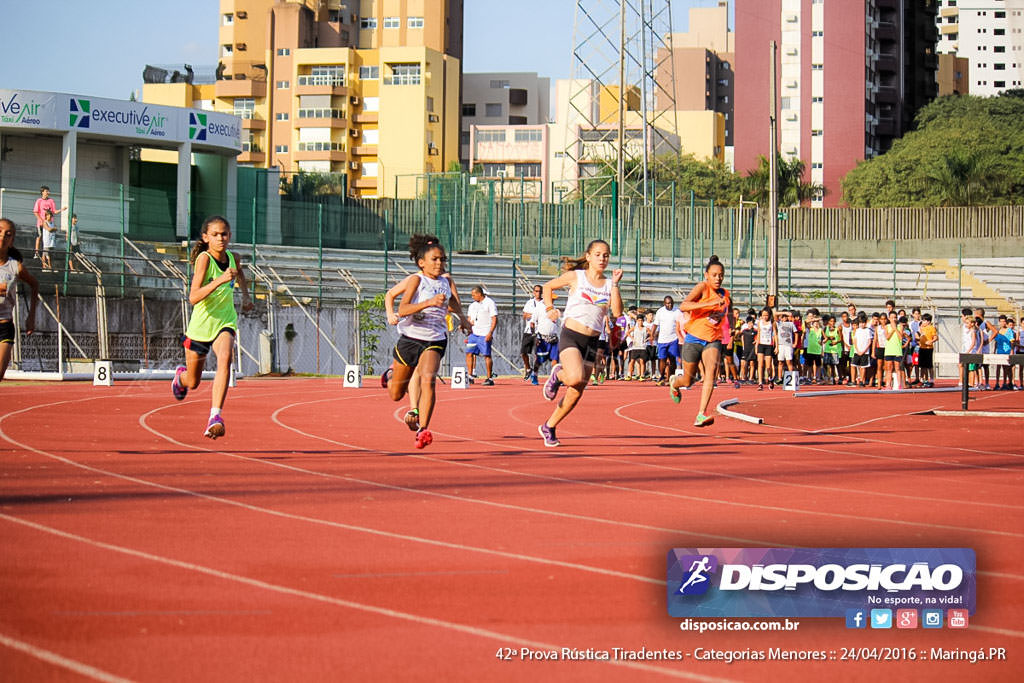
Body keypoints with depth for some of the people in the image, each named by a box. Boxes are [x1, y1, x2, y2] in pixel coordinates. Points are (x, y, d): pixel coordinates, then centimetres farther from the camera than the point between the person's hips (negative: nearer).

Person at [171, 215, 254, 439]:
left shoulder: (232, 258, -3)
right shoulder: (204, 258, -21)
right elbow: (193, 297, -32)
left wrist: (245, 296, 15)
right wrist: (220, 280, -42)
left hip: (225, 322, 3)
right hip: (201, 324, -2)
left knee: (225, 360, -31)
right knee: (193, 382, 15)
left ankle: (215, 416, -36)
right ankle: (180, 374, 54)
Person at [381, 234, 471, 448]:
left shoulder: (447, 280, 6)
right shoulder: (416, 280, -10)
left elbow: (453, 302, 29)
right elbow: (402, 310, -24)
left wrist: (462, 317, 12)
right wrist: (429, 302, -35)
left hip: (435, 341, 2)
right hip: (410, 339, -2)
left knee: (428, 379, -29)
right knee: (396, 394, 15)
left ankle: (423, 430, -29)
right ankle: (392, 374, 53)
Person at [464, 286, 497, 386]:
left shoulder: (490, 303, -4)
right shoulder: (473, 305, 17)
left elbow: (494, 319, -9)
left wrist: (490, 333, -17)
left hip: (485, 335, -7)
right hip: (473, 333, 7)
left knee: (486, 355, -7)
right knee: (469, 353, -1)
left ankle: (489, 378, -3)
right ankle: (470, 377, 4)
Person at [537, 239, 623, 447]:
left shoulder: (609, 284, 7)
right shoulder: (575, 277, 1)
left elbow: (617, 312, -6)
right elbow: (548, 286, 14)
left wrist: (615, 284, -9)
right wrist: (549, 309, 1)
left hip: (592, 342, 4)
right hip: (570, 336, -4)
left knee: (576, 393, 5)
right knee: (576, 377, -30)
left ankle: (549, 427, 22)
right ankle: (558, 374, 6)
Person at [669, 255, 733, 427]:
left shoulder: (725, 295, 7)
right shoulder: (702, 288, -9)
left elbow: (729, 312, 28)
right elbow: (683, 306, -25)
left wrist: (732, 328, 9)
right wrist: (709, 303, -34)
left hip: (713, 340, 3)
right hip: (694, 338, -3)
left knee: (711, 370, -25)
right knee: (688, 381, 8)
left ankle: (701, 415, -31)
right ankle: (674, 383, 48)